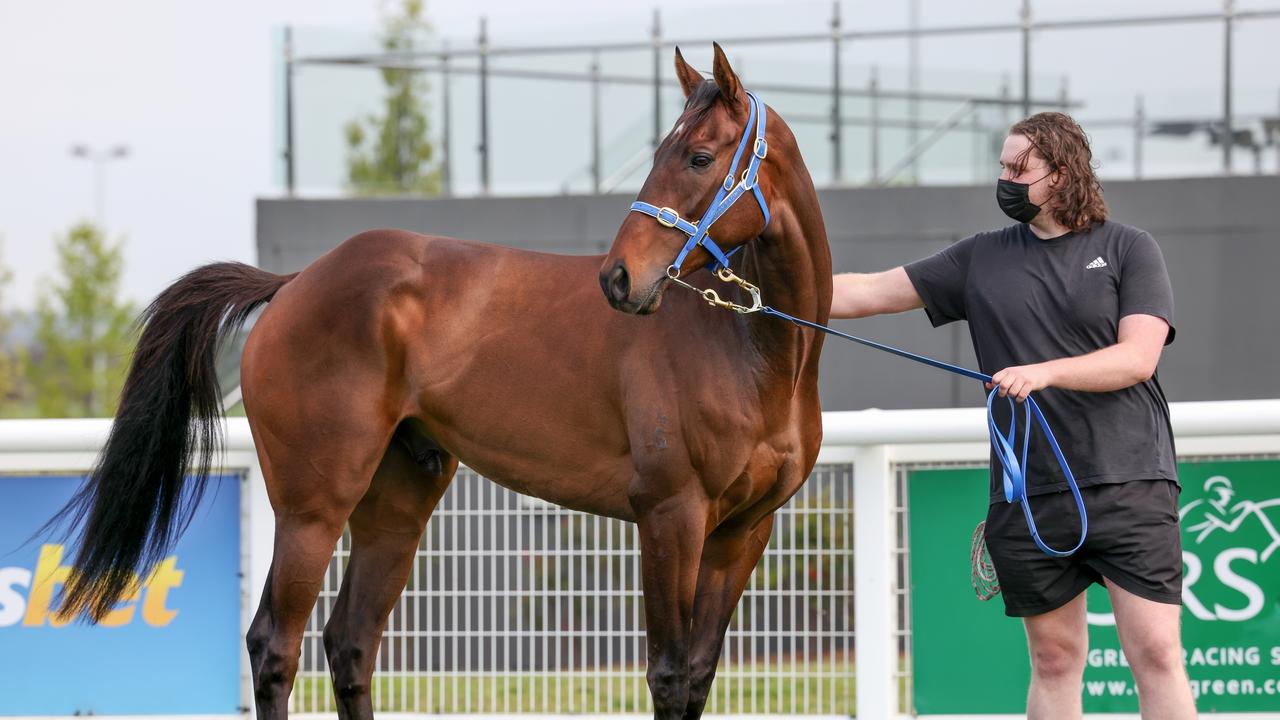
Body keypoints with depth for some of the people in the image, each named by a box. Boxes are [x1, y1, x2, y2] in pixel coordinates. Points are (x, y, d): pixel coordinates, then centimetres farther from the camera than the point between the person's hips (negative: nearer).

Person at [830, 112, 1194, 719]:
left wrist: (1044, 373, -22)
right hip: (1028, 497, 3)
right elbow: (871, 292, 10)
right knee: (1054, 660, 7)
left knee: (1156, 652, -8)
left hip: (1128, 486, -3)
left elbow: (1138, 358, -9)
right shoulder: (982, 258, 12)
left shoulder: (1128, 250, 3)